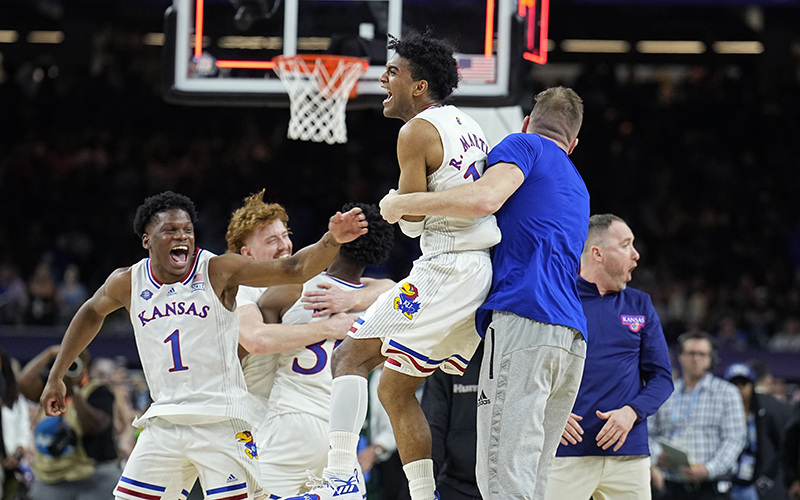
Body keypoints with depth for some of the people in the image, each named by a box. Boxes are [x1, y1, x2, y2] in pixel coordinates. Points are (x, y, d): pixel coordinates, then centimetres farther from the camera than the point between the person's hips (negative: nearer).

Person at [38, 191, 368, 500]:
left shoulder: (218, 270, -6)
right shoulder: (127, 283, 4)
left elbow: (293, 270, -14)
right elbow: (91, 313, 25)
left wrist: (331, 240, -32)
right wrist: (56, 377, 27)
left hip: (221, 422, -4)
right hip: (164, 419, 4)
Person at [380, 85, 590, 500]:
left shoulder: (525, 145, 9)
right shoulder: (577, 189, 34)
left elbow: (484, 199, -12)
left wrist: (401, 204, 2)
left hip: (523, 322, -8)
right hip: (572, 339, 8)